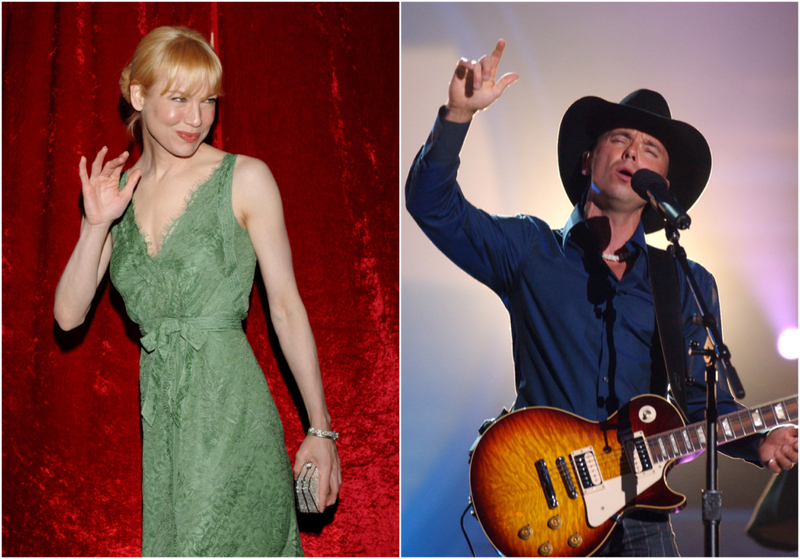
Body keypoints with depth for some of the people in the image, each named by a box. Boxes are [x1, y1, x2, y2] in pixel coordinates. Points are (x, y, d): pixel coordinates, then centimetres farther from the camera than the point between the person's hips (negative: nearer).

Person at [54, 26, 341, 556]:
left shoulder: (245, 179, -4)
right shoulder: (116, 190, 10)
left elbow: (287, 307, -4)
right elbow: (69, 315, 6)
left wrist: (320, 429, -5)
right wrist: (97, 225, -8)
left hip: (230, 414, -5)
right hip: (160, 418, 5)